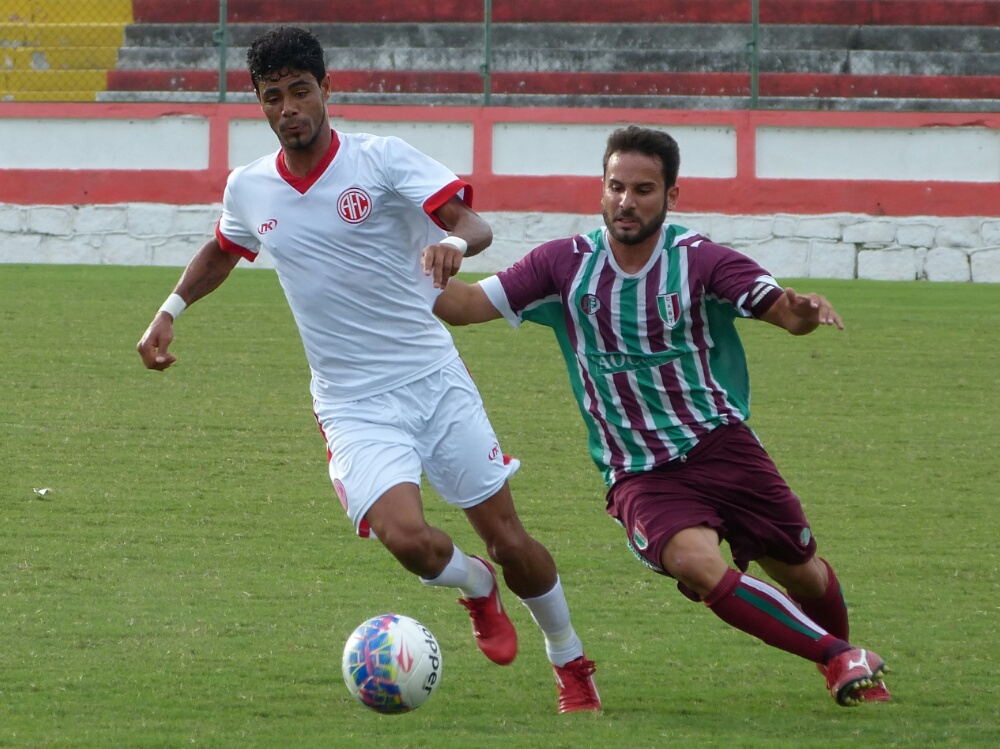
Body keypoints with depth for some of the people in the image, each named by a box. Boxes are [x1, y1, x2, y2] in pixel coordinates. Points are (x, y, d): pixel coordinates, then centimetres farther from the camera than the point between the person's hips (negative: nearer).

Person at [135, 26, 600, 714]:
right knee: (405, 536, -23)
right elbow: (223, 252, 28)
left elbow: (473, 223, -18)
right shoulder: (249, 190, 5)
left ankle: (572, 664, 27)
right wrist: (169, 312, 18)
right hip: (354, 405, 1)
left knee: (507, 538, 1)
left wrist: (454, 242, -41)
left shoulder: (382, 159, -8)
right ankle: (477, 587, 13)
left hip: (435, 379, -1)